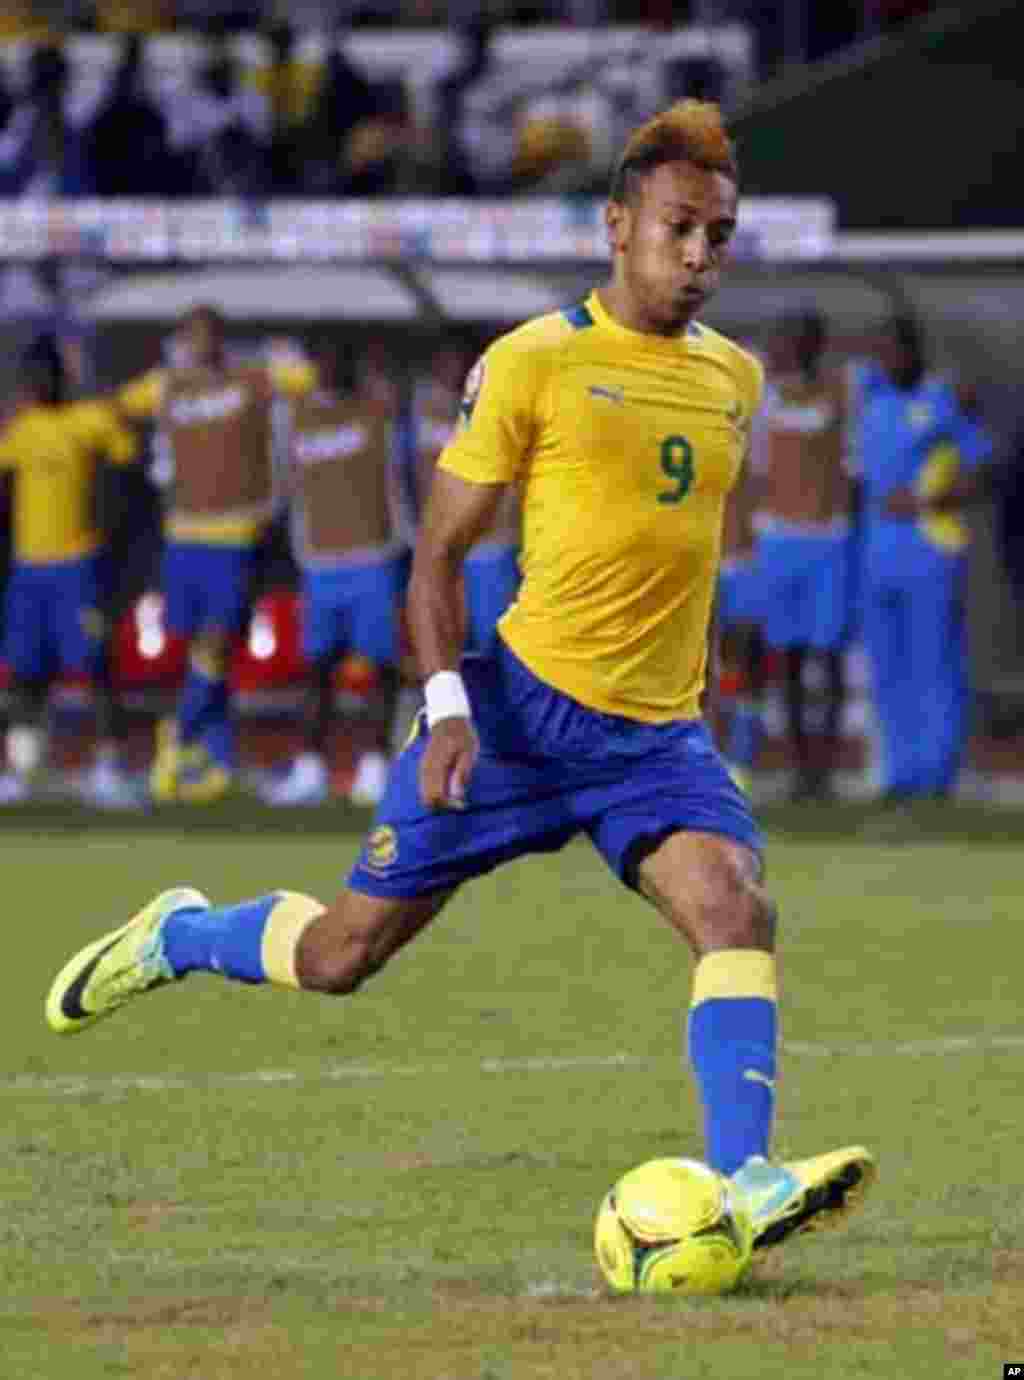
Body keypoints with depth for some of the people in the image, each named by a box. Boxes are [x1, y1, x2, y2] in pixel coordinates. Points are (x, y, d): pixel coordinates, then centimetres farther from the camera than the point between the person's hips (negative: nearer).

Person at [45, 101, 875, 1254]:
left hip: (658, 734, 4)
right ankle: (179, 937, 34)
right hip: (522, 708, -4)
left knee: (736, 907, -24)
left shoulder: (735, 379, 10)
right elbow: (440, 548, -4)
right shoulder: (531, 364, -7)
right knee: (341, 953, 4)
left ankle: (741, 1185, -31)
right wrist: (446, 704, -15)